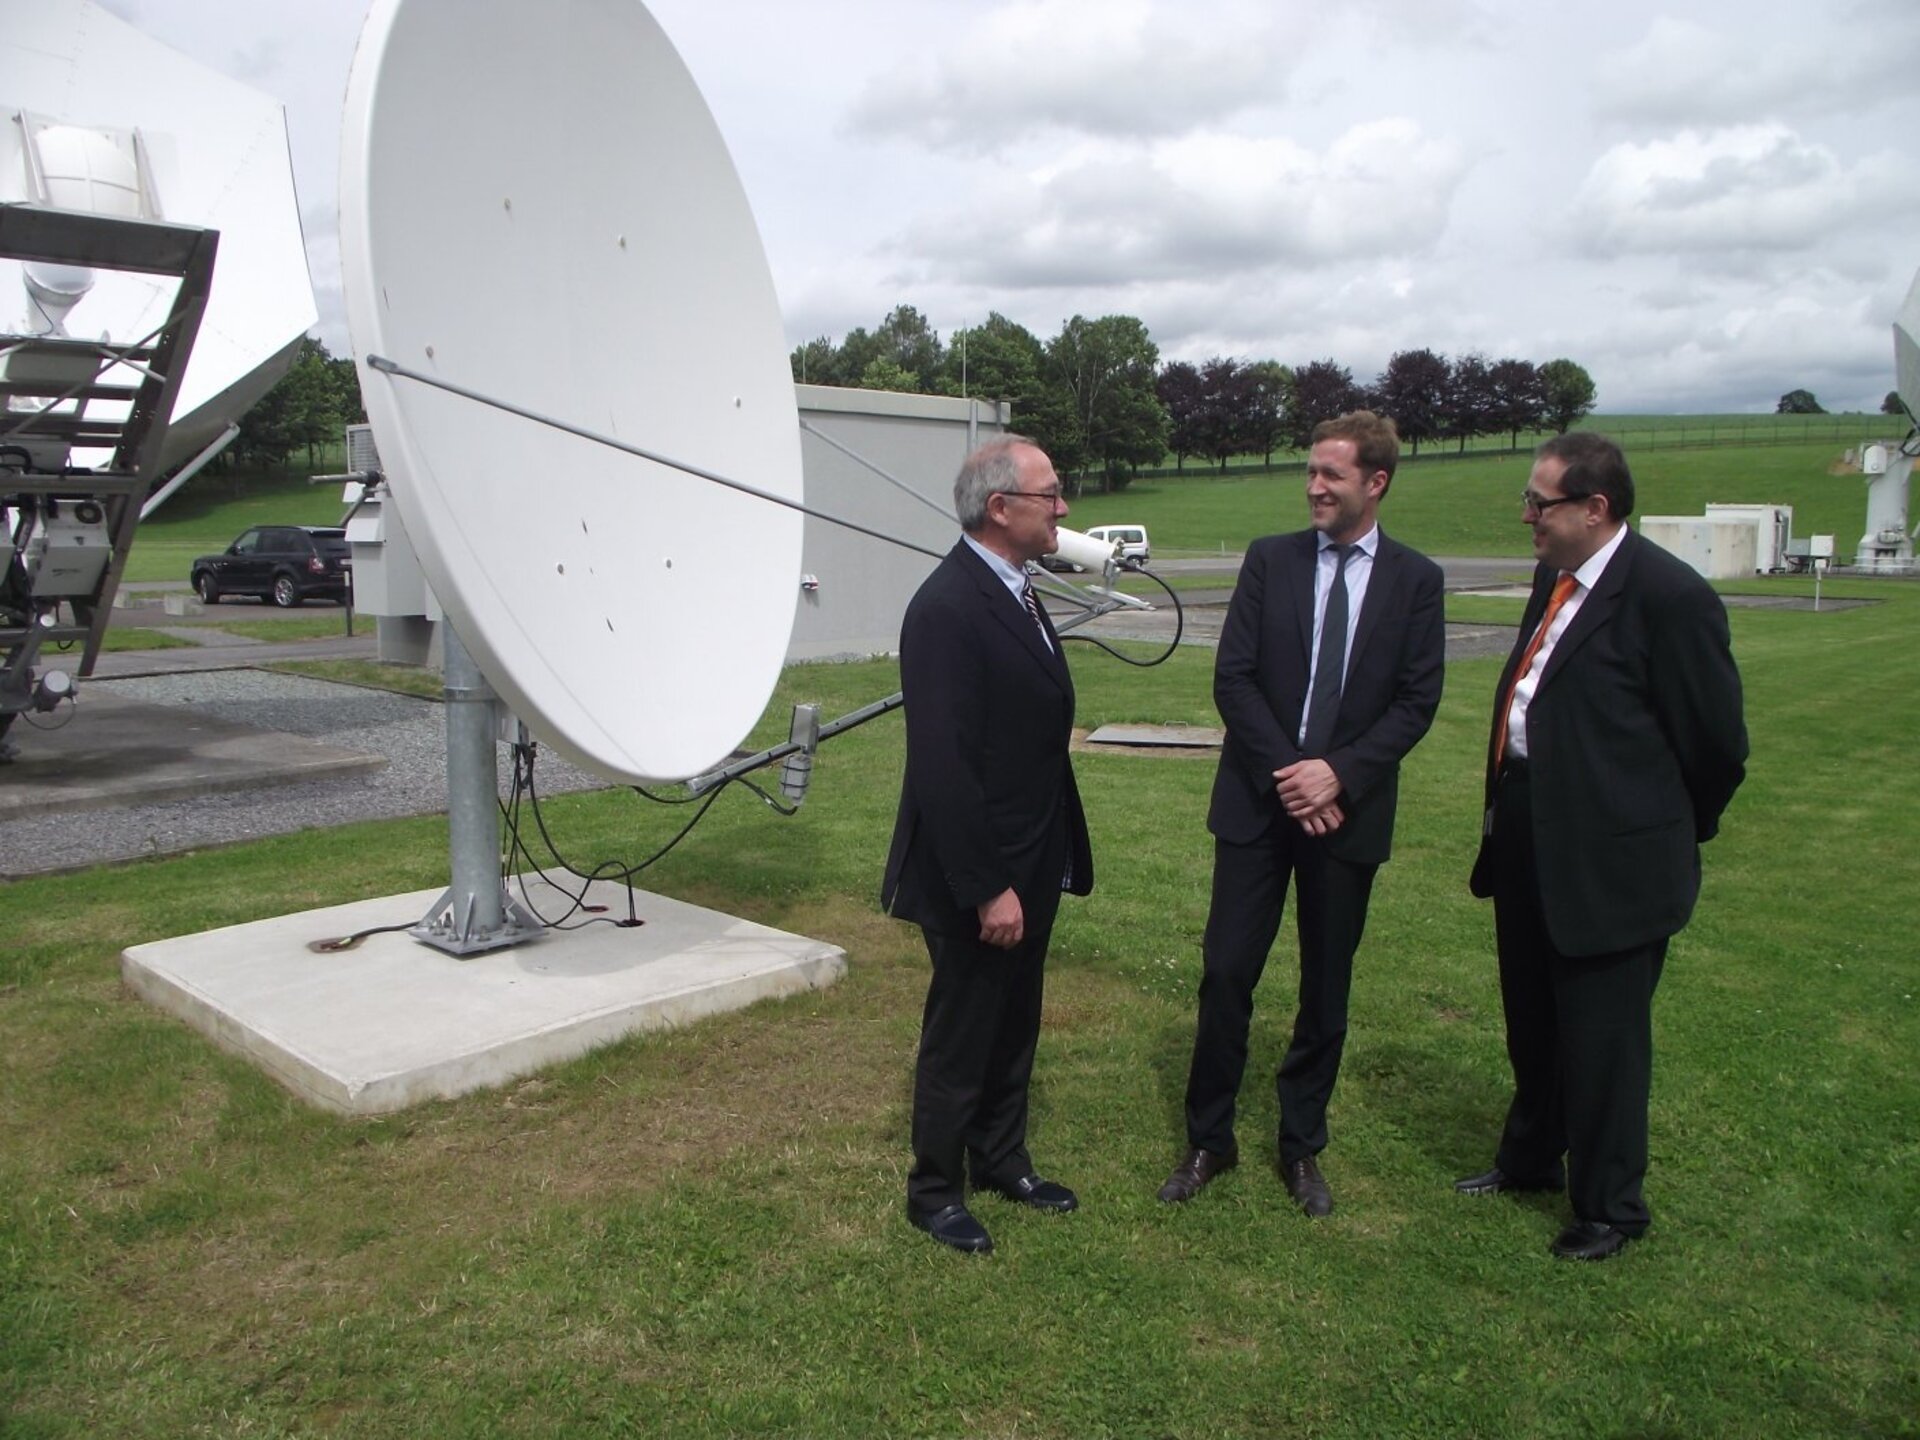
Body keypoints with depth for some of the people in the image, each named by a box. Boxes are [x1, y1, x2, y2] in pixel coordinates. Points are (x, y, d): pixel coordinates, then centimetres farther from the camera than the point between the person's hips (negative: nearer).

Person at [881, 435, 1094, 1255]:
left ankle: (1002, 1160, 40)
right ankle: (935, 1190, 28)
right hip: (977, 878, -9)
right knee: (960, 1038, 9)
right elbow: (942, 767, -26)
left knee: (1015, 1027, 22)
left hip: (1031, 866, 9)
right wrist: (987, 889, -24)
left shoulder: (1014, 592, 8)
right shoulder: (947, 609, -22)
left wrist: (1047, 863, 11)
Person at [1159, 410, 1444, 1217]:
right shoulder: (1269, 560, 2)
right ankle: (1209, 1140, 18)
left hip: (1349, 809, 0)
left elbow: (1417, 701, -3)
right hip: (1257, 801, 0)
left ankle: (1302, 1147, 27)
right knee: (1226, 973, 1)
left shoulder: (1414, 580, 1)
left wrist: (1339, 773, -16)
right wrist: (1283, 774, -13)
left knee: (1327, 987, 10)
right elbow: (1232, 677, -4)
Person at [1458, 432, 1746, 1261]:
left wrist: (1668, 837, 1)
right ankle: (1530, 1158, 44)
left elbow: (1716, 743, -12)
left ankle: (1609, 1208, 27)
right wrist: (1505, 813, 16)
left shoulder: (1668, 596, -19)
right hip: (1527, 842, 9)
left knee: (1603, 1038, 7)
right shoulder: (1553, 579, 8)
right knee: (1531, 1022, 23)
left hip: (1610, 861, -8)